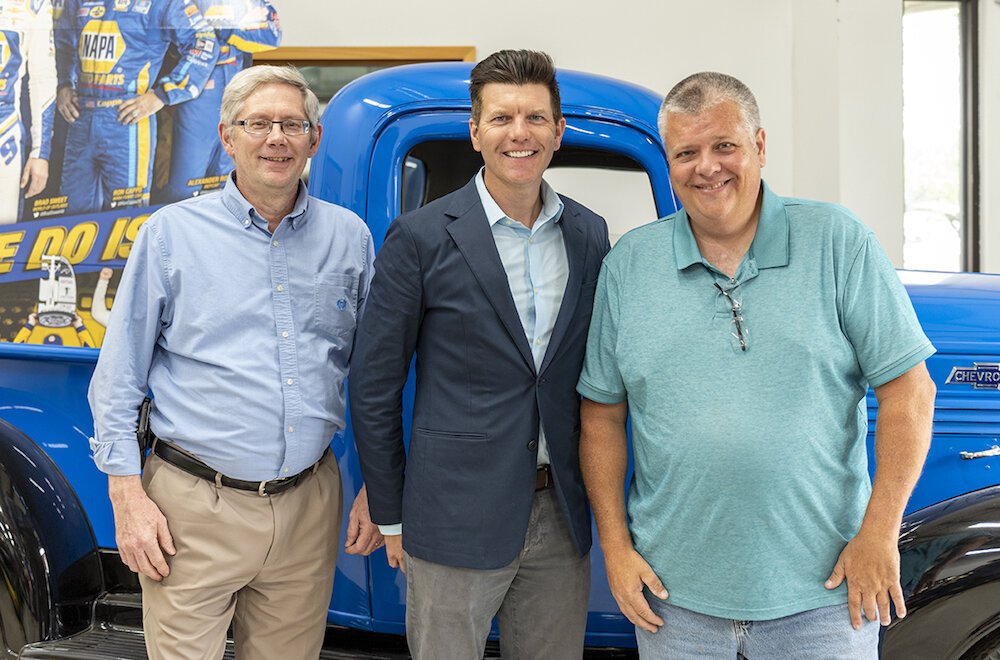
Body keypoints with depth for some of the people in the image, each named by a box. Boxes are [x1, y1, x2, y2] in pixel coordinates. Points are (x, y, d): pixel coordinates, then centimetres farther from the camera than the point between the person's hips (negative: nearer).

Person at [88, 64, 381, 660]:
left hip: (309, 506, 3)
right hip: (194, 507, -2)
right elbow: (119, 377, 0)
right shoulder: (172, 232, -1)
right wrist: (127, 496, -6)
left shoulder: (349, 236, 7)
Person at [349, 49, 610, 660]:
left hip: (563, 520, 4)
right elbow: (374, 389, -4)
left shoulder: (591, 236, 5)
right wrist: (391, 517, -2)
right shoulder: (421, 239, -8)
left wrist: (591, 498, 11)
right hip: (457, 519, -4)